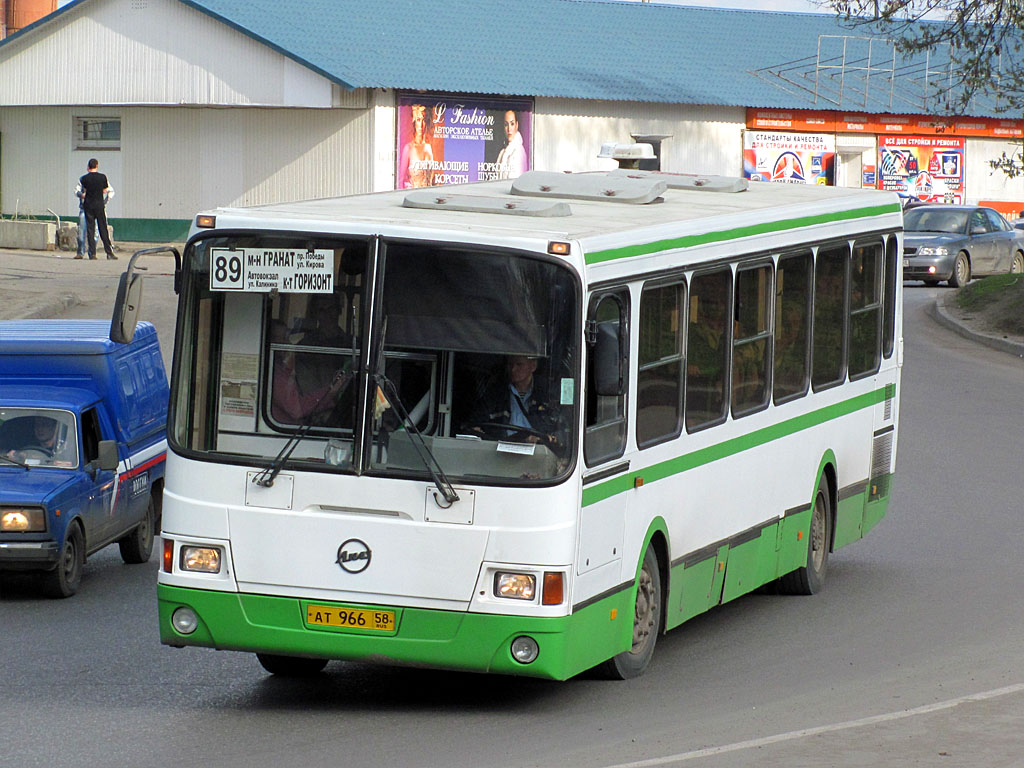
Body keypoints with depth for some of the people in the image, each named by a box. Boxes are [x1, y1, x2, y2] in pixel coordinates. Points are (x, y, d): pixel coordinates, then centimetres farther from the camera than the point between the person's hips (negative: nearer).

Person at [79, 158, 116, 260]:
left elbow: (84, 190, 8)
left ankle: (92, 253, -1)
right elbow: (105, 190, 3)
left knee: (90, 229, 4)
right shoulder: (102, 177, -5)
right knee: (103, 229, 4)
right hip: (99, 204, 0)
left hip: (88, 205, 0)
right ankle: (109, 252, 2)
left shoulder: (84, 178, -4)